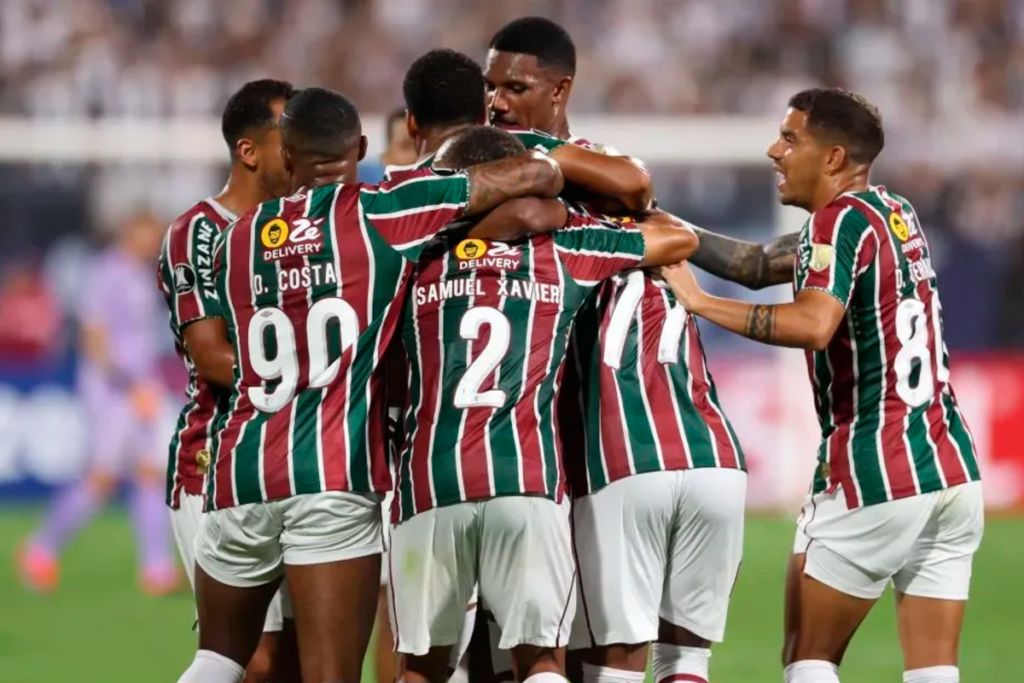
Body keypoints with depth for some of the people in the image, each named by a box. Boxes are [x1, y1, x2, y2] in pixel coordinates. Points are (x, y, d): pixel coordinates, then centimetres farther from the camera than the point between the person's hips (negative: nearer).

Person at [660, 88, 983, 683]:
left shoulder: (844, 218, -10)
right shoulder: (898, 214, 15)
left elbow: (814, 325, -28)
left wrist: (701, 303, -23)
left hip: (875, 477, -7)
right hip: (953, 468, 7)